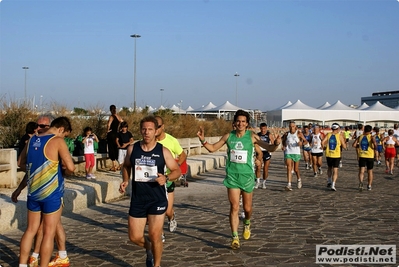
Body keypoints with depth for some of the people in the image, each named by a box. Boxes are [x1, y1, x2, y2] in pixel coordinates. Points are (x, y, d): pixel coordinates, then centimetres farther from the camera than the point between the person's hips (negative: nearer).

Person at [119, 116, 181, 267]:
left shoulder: (163, 151, -7)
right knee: (134, 237, 5)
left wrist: (166, 178, -19)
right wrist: (126, 181, -1)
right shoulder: (132, 149, -1)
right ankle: (149, 248, 40)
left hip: (157, 200, -2)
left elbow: (177, 171, 1)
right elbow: (126, 166, 17)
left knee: (155, 236, -1)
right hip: (137, 200, 3)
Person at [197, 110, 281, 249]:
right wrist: (203, 140, -8)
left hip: (247, 176, 0)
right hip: (232, 176, 0)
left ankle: (247, 223, 45)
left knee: (247, 208, 12)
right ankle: (235, 237, -1)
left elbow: (269, 148, -11)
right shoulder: (228, 136, -1)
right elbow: (212, 148, 9)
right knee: (234, 207, -8)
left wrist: (276, 144, -32)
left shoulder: (252, 136, -8)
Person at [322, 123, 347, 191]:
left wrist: (325, 147, 8)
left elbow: (322, 142, -11)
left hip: (328, 154, 3)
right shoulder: (340, 136, -5)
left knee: (329, 168, 25)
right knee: (335, 171, 0)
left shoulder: (328, 134, 1)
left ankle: (329, 182, 31)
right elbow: (344, 147, -3)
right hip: (336, 155, -3)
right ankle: (333, 185, -13)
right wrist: (344, 140, 13)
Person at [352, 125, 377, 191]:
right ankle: (369, 186, 23)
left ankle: (360, 182, -32)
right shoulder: (372, 137, -4)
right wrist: (375, 148, -3)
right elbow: (375, 143, -23)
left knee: (361, 171, -5)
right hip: (370, 156, -1)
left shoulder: (360, 137, 5)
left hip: (362, 156, 1)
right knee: (370, 171, 14)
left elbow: (354, 145, -1)